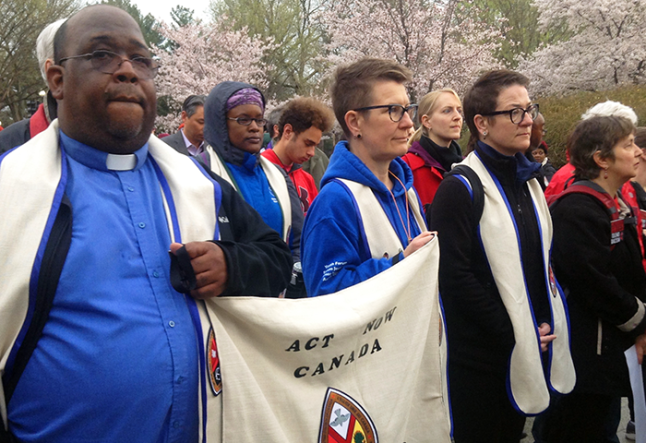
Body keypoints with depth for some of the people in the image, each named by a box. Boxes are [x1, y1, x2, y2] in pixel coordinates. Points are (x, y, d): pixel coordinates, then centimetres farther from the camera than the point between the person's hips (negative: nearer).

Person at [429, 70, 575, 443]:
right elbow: (455, 276, -21)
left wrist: (549, 321, 6)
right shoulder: (461, 188, -15)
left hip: (530, 345, 7)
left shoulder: (530, 181, 10)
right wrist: (509, 332, -17)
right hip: (480, 354, -7)